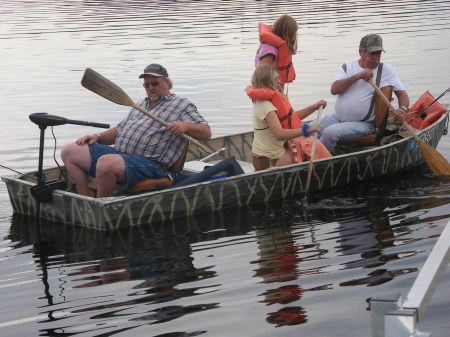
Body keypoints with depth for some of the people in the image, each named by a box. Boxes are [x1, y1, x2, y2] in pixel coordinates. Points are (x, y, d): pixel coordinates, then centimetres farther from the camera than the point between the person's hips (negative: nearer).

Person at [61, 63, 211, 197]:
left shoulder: (182, 105, 7)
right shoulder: (140, 105, 30)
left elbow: (206, 133, -3)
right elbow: (119, 130, 32)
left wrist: (185, 127, -23)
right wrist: (98, 137, 12)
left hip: (149, 164, -8)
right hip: (117, 153, 8)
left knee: (106, 163, -37)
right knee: (69, 151, -2)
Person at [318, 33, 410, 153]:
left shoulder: (386, 70, 2)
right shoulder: (348, 66, 7)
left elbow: (402, 93, 2)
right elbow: (334, 90, -7)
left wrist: (402, 109, -20)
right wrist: (358, 76, -17)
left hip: (363, 124, -4)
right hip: (337, 118, 4)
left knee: (330, 133, -29)